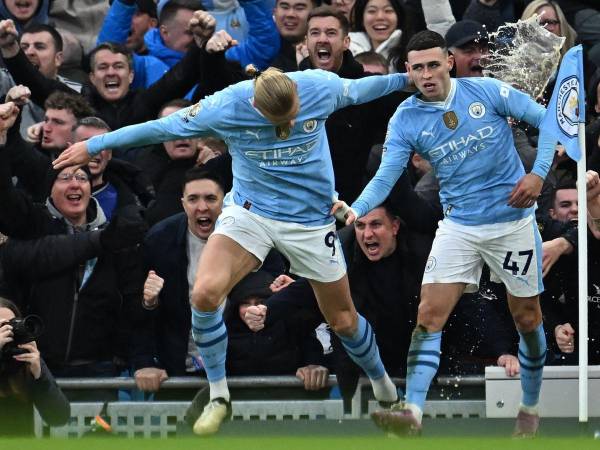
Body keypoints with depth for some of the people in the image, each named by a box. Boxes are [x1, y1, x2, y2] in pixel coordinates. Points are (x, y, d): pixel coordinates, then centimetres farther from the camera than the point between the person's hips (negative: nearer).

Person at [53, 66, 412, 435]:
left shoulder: (321, 87, -19)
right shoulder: (227, 106, -21)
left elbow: (358, 90, 5)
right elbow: (162, 128, -9)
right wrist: (95, 145, -3)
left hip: (311, 221, 0)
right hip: (250, 211, 0)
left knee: (343, 319, 8)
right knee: (205, 293, -23)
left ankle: (382, 384, 38)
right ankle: (219, 398, -6)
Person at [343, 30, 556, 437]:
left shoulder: (488, 92, -10)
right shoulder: (406, 120, -6)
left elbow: (546, 120, -3)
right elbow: (386, 176, -14)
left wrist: (538, 173, -14)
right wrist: (356, 210, -32)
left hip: (513, 220, -1)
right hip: (458, 227, 1)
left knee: (527, 318, 9)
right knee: (430, 314, -14)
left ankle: (531, 409, 28)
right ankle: (413, 411, -21)